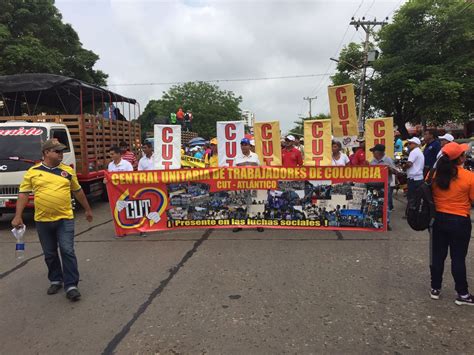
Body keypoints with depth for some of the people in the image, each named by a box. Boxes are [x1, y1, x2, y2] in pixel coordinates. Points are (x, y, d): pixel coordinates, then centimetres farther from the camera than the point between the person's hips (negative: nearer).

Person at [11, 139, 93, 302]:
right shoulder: (33, 172, 1)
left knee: (67, 251, -5)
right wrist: (18, 216, -7)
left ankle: (71, 285, 3)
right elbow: (23, 194, 2)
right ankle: (56, 280, 31)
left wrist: (87, 209, 18)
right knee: (50, 254, 13)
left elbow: (78, 191, 14)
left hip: (65, 219, -1)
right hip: (43, 221, 1)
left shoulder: (68, 171, 4)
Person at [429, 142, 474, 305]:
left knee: (438, 255, 14)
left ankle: (435, 289, 25)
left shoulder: (435, 174, -5)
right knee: (458, 258, 8)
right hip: (460, 221, -3)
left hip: (439, 219, 3)